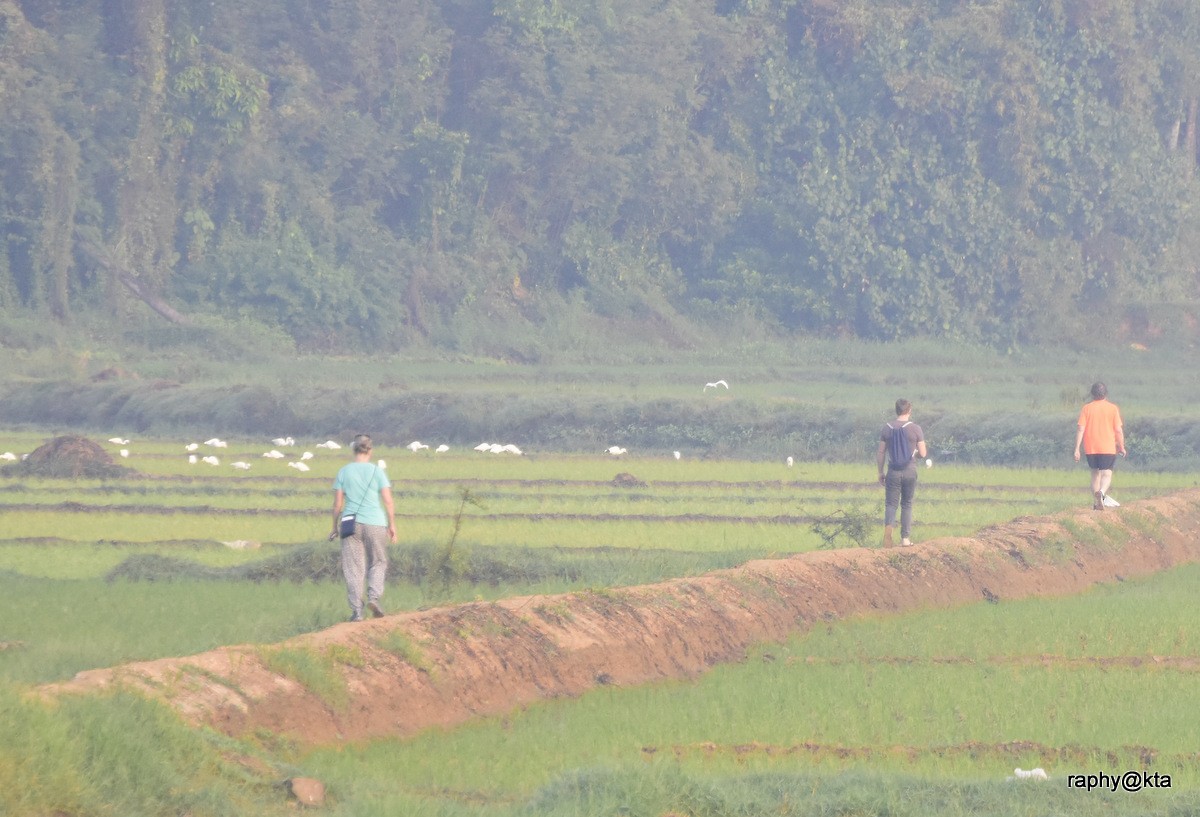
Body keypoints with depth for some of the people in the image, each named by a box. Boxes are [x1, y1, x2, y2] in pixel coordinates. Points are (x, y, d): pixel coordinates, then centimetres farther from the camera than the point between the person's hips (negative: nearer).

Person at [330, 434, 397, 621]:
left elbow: (338, 504, 2)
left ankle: (356, 610, -4)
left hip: (351, 524, 1)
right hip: (375, 523, -1)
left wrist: (335, 527, 12)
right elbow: (388, 501, -3)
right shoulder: (377, 471, -1)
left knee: (353, 569, 3)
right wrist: (392, 526, 6)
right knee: (378, 563, 16)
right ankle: (374, 597, -6)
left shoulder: (344, 472, 3)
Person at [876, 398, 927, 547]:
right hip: (910, 472, -1)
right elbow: (922, 454, -4)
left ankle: (888, 526, -26)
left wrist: (880, 472, 13)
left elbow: (880, 453, 3)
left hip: (893, 472, 1)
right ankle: (905, 538, 12)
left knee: (891, 503, 3)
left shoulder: (887, 429, 1)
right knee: (907, 504, 11)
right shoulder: (915, 429, -6)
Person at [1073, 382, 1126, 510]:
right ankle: (1102, 492, -34)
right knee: (1107, 474, -3)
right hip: (1108, 447, -2)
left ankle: (1096, 504, 20)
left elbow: (1081, 429, -5)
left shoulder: (1087, 408, 1)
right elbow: (1118, 430, -3)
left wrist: (1077, 449, -4)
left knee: (1095, 473, 17)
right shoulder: (1112, 408, -1)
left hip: (1091, 447, 2)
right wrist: (1122, 447, 10)